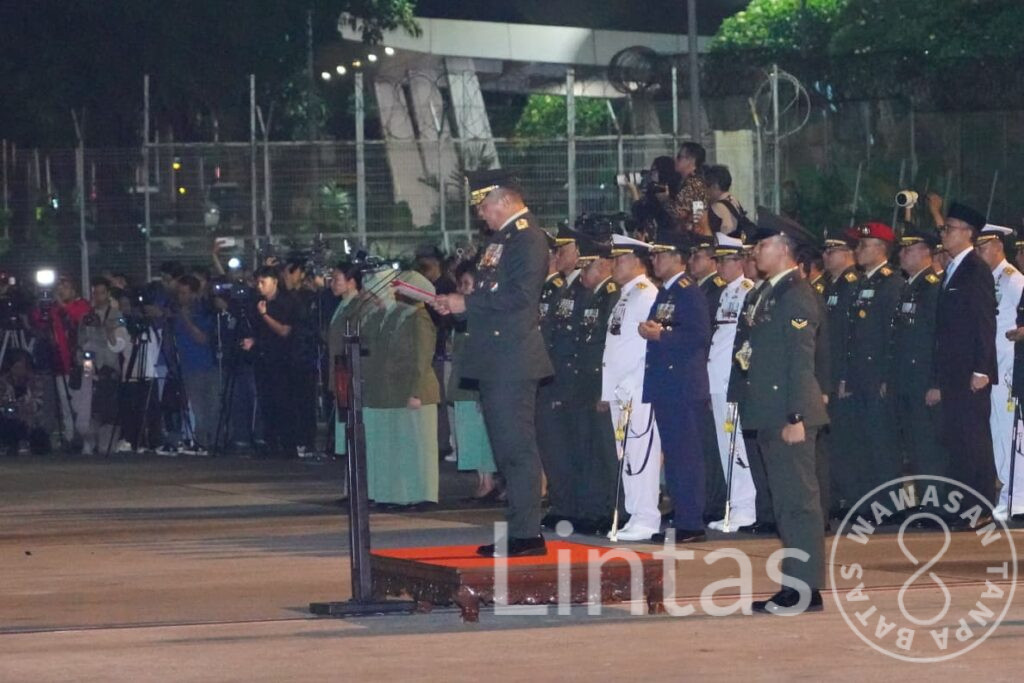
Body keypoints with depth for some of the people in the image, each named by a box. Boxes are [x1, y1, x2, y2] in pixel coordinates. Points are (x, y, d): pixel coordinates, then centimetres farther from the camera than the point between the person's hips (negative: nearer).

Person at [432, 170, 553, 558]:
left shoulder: (528, 238, -11)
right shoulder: (501, 239, 19)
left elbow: (521, 295, -21)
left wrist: (468, 303, -16)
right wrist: (456, 304, 6)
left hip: (513, 362, -10)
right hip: (496, 364, 10)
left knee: (517, 448, -9)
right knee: (506, 448, 12)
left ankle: (526, 534, -8)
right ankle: (519, 530, 18)